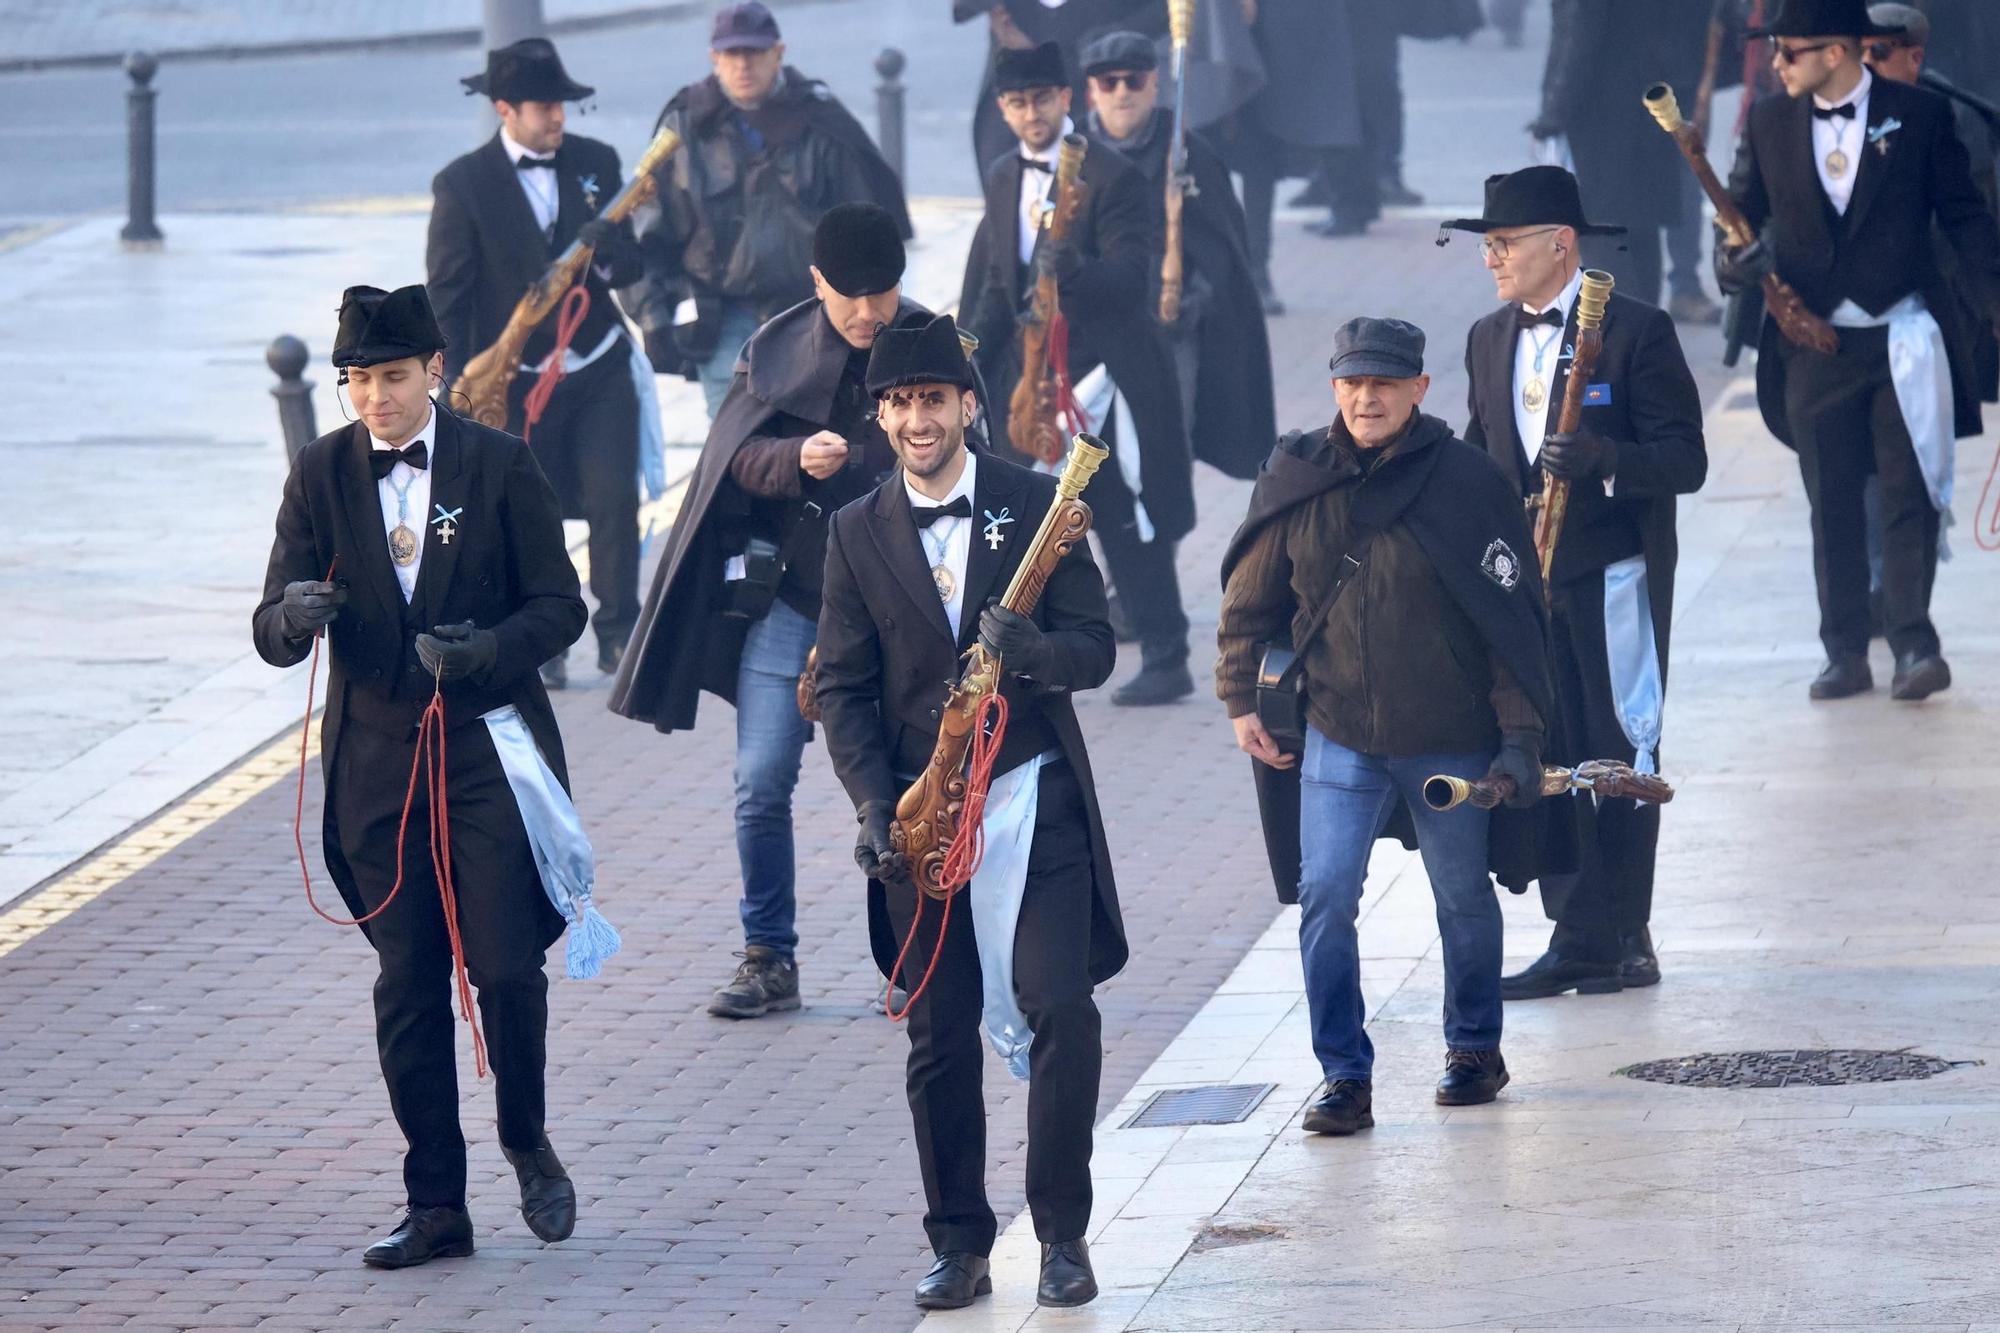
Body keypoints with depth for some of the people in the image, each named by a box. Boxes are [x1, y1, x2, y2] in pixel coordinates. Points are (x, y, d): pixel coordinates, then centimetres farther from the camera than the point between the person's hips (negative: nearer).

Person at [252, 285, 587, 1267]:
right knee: (406, 985, 3)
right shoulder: (322, 474, 3)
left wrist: (489, 648, -22)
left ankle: (527, 1144, 18)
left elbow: (559, 606, -2)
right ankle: (435, 1205, 10)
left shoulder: (499, 466, -2)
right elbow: (272, 633, 0)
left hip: (488, 748, -2)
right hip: (378, 762, 2)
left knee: (506, 965, -9)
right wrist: (296, 613, -25)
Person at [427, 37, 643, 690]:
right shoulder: (463, 184, -9)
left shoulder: (596, 163, 3)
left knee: (615, 501, -6)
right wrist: (460, 389, -11)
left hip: (598, 368, 3)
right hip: (517, 380, -3)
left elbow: (630, 263, 6)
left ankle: (618, 634, 6)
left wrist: (603, 252, -19)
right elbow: (447, 293, -6)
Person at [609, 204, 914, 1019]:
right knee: (761, 785, -2)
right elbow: (737, 454, -6)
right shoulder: (777, 351, 0)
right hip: (788, 598, 1)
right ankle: (769, 960, 8)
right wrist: (797, 458, -26)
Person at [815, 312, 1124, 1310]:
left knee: (1059, 1009, -11)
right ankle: (959, 1245, 12)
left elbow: (1095, 650, -1)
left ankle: (1062, 1234, -2)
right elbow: (844, 688, 6)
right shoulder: (858, 534, 6)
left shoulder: (1036, 506, 1)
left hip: (1034, 797, -2)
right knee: (940, 1038, 3)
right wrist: (874, 805, -7)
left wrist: (1035, 651, -24)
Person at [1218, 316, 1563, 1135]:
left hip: (1450, 738, -1)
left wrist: (1520, 733, -9)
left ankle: (1474, 1048, 33)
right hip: (1338, 737, 1)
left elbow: (1514, 615, -6)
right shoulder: (1296, 482, -2)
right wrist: (1241, 699, 4)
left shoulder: (1467, 483, -9)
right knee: (1325, 899, -9)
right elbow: (1249, 602, 10)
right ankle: (1345, 1075, -1)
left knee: (1464, 898, 13)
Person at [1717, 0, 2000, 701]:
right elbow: (1741, 216, 10)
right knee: (1832, 505, 5)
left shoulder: (1919, 116, -3)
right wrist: (1733, 262, -13)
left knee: (1909, 497, -4)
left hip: (1903, 341, -3)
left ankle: (1913, 643, -1)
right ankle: (1846, 654, 10)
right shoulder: (1770, 125, 5)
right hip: (1814, 346, 3)